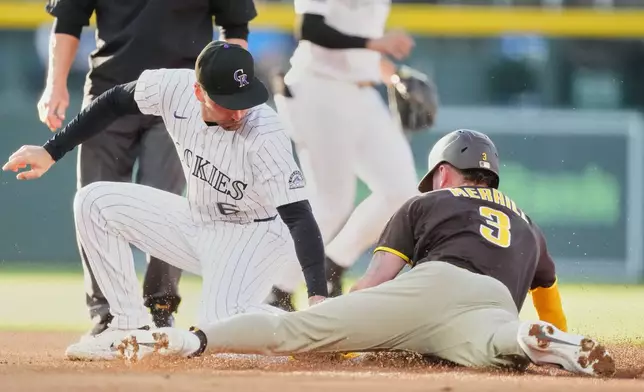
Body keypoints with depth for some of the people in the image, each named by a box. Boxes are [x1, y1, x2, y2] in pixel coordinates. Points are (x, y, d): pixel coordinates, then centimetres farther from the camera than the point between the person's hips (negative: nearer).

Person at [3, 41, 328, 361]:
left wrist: (318, 295, -44)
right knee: (95, 202, -5)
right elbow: (115, 102, 0)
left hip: (253, 235, -6)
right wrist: (51, 152, 2)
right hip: (197, 223, 6)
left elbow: (299, 217, -34)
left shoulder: (266, 136, -32)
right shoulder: (174, 88, -18)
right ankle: (130, 326, 1)